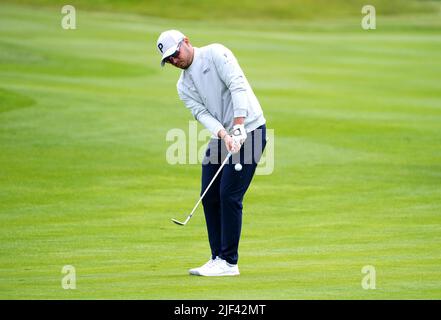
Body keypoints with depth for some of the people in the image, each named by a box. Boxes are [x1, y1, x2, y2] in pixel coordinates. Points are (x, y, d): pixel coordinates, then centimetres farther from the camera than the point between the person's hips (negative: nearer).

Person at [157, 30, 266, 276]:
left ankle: (229, 262, -8)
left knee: (229, 195, -12)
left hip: (249, 129, -8)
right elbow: (201, 113, -1)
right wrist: (224, 136, -20)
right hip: (222, 136, 8)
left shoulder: (215, 54, -8)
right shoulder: (184, 85, 13)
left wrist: (238, 127, -26)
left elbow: (237, 86, -18)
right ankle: (218, 258, 13)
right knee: (210, 196, 5)